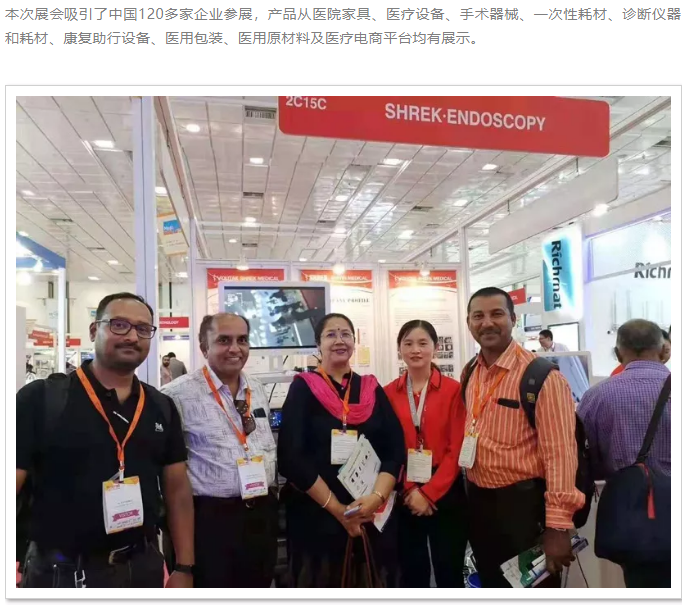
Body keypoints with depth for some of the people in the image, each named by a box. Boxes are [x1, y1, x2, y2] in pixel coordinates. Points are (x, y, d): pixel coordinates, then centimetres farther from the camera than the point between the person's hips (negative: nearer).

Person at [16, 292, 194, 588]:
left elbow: (177, 490, 5)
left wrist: (184, 569, 2)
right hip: (61, 573, -4)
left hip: (144, 567, 4)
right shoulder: (41, 398, -10)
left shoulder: (162, 408, 2)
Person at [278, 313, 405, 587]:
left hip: (375, 516, 3)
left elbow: (396, 449, 0)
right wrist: (337, 508, -13)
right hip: (316, 517, -3)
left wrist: (377, 497, -16)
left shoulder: (372, 389, 7)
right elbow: (291, 458, -11)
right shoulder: (303, 388, -2)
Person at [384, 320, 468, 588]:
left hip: (445, 495, -2)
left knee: (449, 572, 9)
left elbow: (456, 449, -7)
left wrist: (429, 493, -11)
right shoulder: (389, 393, 2)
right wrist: (410, 490, -9)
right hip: (404, 497, 2)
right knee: (412, 573, 14)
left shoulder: (453, 389, -5)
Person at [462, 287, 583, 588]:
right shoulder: (470, 374, 4)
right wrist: (470, 491, 9)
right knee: (491, 585, 23)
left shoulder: (541, 375, -18)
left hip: (523, 502, -6)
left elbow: (560, 451, -21)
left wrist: (558, 526, -22)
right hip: (478, 501, 6)